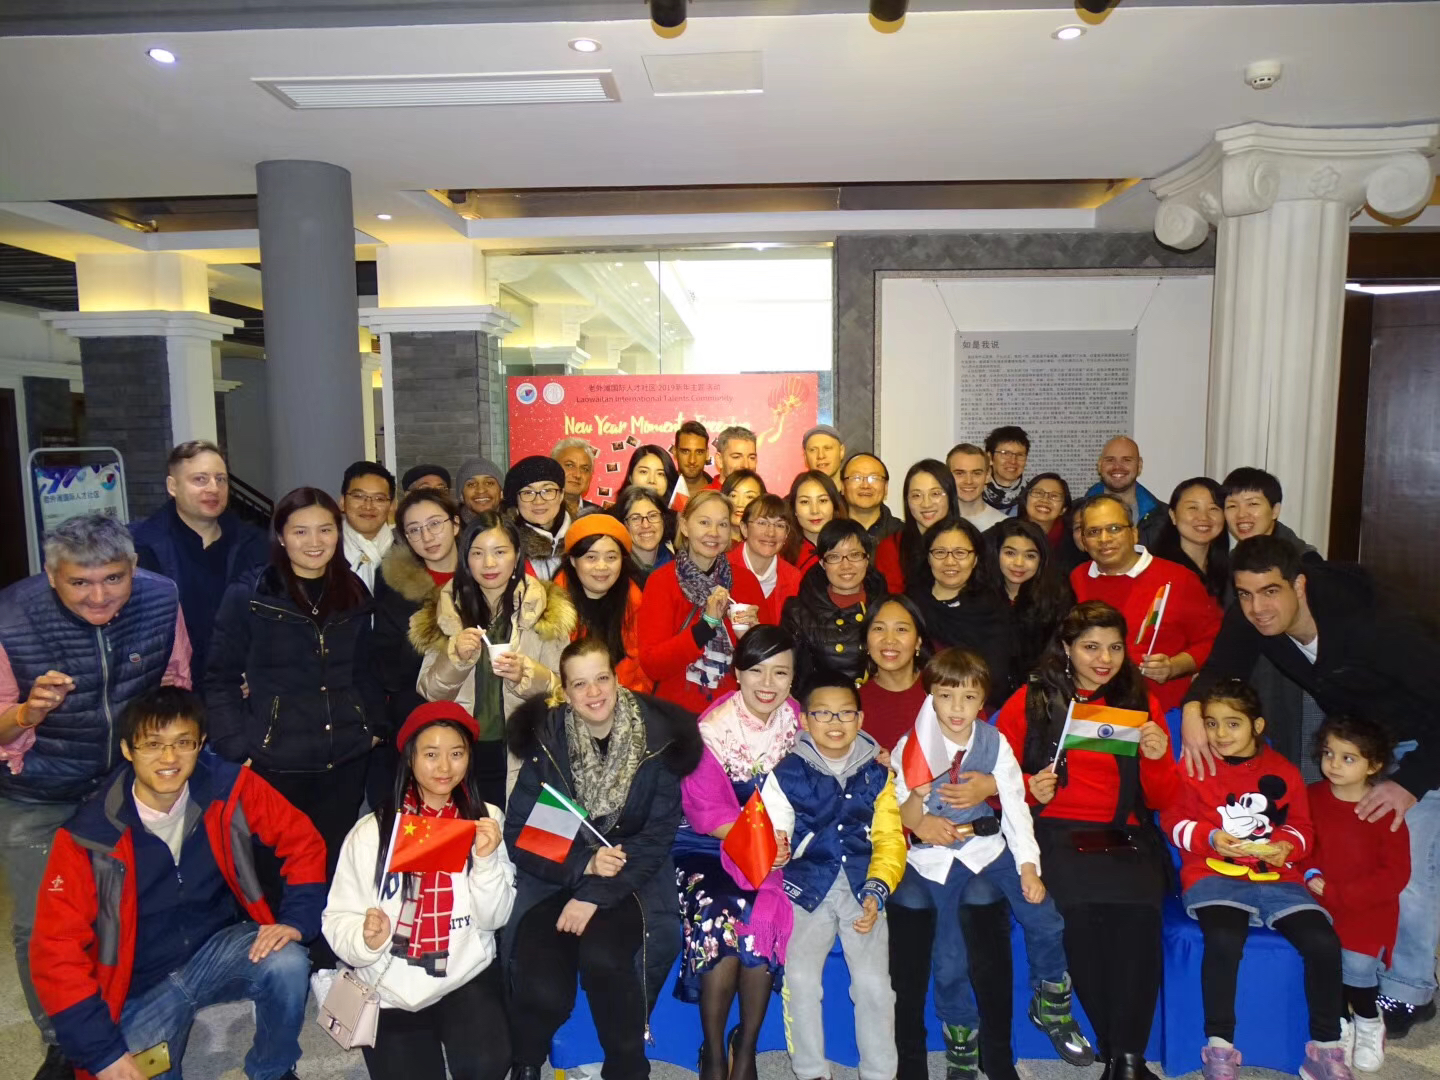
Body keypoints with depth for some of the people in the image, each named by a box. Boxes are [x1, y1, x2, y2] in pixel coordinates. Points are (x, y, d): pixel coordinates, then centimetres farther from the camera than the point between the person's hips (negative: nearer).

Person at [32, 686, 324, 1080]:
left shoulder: (230, 789, -16)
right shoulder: (89, 835, -18)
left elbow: (303, 843, -6)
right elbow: (56, 952, -15)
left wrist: (296, 919, -21)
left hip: (220, 950, 0)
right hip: (141, 986, 0)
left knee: (287, 964, -28)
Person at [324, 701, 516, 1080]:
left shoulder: (487, 819, -2)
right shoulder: (371, 830, -7)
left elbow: (494, 919, -4)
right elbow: (337, 919, -6)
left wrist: (487, 859, -20)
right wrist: (367, 939, -26)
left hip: (468, 977, 1)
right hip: (391, 990, 0)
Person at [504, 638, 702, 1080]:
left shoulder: (657, 739, -9)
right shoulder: (545, 739, -6)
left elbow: (657, 836, -9)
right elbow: (518, 833, -5)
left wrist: (596, 893, -19)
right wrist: (584, 864, -19)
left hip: (628, 882, -1)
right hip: (554, 879, 1)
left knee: (601, 957, -29)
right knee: (544, 989, -21)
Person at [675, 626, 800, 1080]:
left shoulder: (797, 722, -7)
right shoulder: (712, 729, -16)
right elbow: (707, 814, -12)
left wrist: (780, 840, -17)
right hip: (709, 845, -2)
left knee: (765, 919, -23)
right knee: (720, 921, -25)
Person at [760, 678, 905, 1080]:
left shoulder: (877, 774, 8)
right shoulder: (787, 773, 1)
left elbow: (889, 841, 6)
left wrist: (877, 891, -9)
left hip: (862, 886, 1)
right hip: (807, 887, -1)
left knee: (874, 984, -12)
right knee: (799, 979, -15)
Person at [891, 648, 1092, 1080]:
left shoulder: (993, 742, -7)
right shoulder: (911, 747, -12)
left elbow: (1015, 805, -4)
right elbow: (902, 821, -10)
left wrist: (1029, 866, -12)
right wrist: (916, 798, -32)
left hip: (986, 843, 2)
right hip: (934, 854, -2)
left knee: (1045, 922, -7)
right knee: (948, 961, -7)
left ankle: (1051, 1011, 23)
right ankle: (961, 1043, 22)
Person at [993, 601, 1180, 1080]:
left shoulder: (1140, 701, 16)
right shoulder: (1030, 701, 9)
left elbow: (1162, 800, 16)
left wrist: (1157, 759, -5)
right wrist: (1029, 789, -9)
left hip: (1125, 836, 2)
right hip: (1055, 833, -1)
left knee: (1139, 911, -30)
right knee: (1081, 908, -31)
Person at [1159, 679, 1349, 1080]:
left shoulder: (1283, 772, 9)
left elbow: (1302, 827, 12)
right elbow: (1173, 820, 2)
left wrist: (1287, 846, -9)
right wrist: (1210, 838, -15)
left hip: (1277, 877, 3)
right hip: (1214, 875, -3)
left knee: (1323, 942, -19)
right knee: (1224, 939, -32)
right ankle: (1219, 1047, -16)